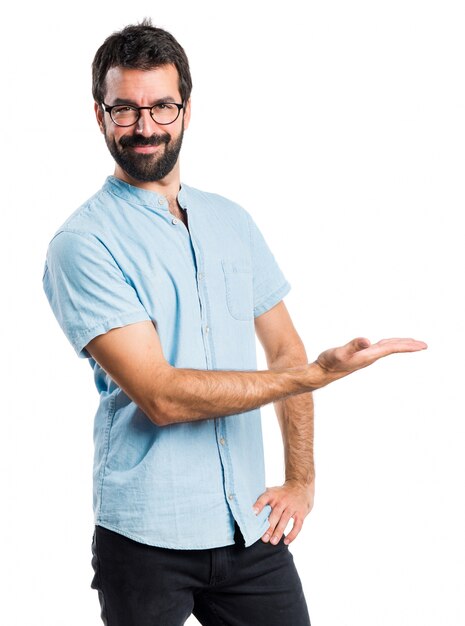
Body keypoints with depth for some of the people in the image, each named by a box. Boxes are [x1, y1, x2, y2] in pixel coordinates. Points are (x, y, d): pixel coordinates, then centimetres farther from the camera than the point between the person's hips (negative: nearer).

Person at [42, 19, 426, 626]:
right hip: (148, 536, -4)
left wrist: (301, 480, 6)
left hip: (252, 527, 5)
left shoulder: (231, 221, 10)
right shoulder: (83, 244, -10)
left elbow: (285, 350, 15)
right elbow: (161, 396, -18)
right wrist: (319, 373, -17)